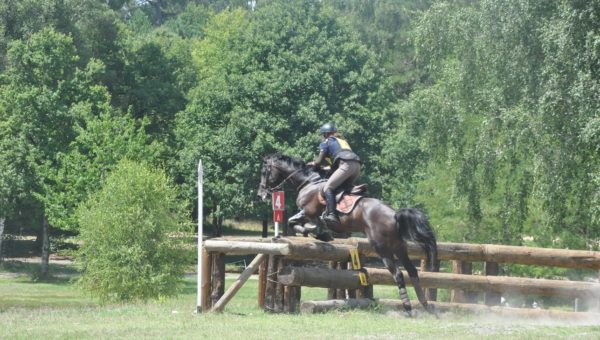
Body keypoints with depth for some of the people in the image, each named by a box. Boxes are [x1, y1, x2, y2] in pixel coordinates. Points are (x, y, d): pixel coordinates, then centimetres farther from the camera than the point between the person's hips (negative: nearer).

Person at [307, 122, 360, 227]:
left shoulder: (325, 142, 15)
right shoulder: (342, 140, 36)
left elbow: (319, 161, 10)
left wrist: (313, 163, 29)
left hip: (346, 164, -8)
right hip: (356, 164, 8)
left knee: (328, 188, -13)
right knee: (345, 187, 24)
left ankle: (331, 214, -32)